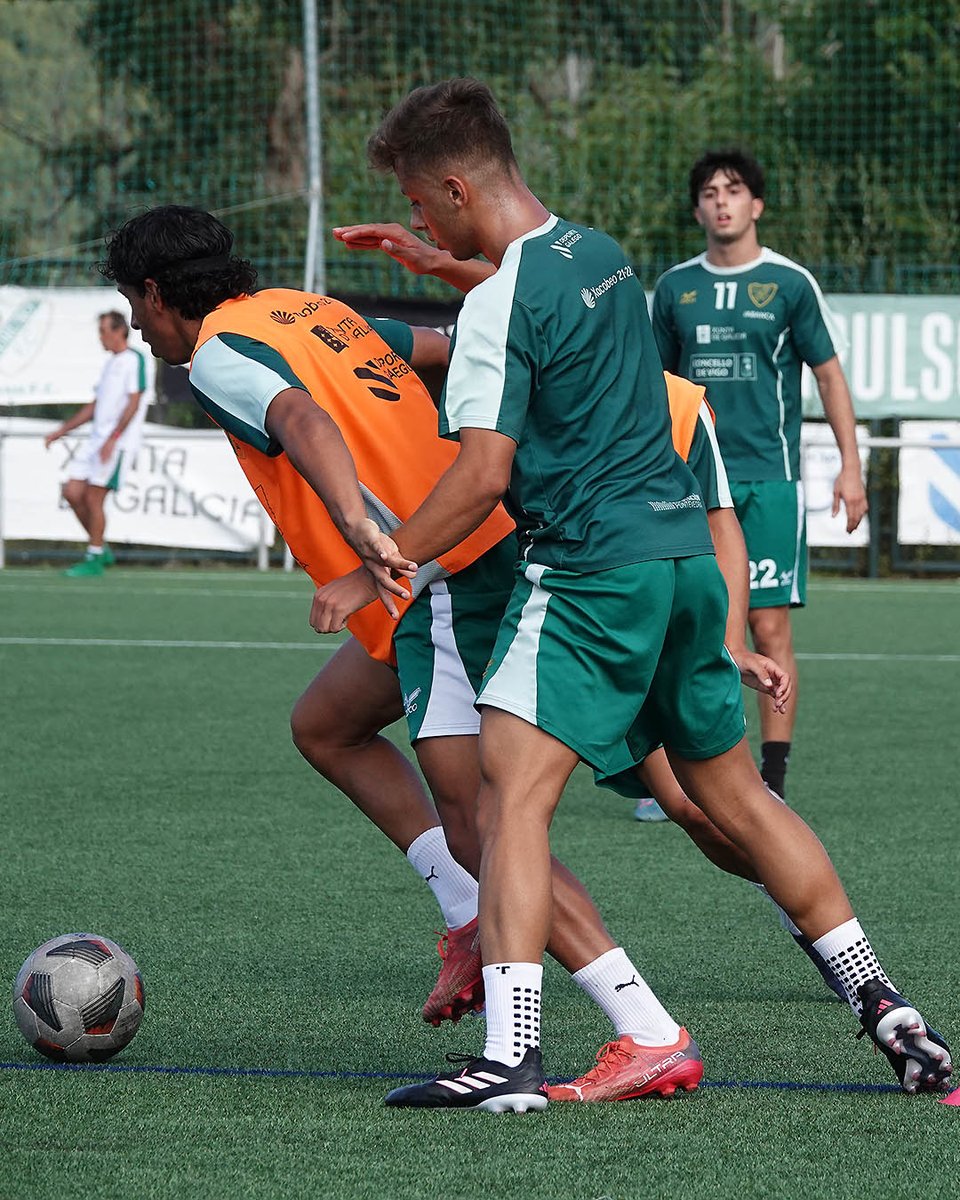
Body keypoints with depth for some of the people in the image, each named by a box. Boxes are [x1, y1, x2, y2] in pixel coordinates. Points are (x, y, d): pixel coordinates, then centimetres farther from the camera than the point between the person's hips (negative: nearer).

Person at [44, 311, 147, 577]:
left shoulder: (133, 360, -8)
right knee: (72, 493, 3)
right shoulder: (111, 363, 20)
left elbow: (133, 403, -16)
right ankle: (101, 549, 14)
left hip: (118, 444, -9)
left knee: (93, 498, -8)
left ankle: (94, 560, 1)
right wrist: (60, 431, 22)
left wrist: (112, 440, -22)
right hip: (98, 440, 9)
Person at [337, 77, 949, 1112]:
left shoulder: (502, 302, -12)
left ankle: (511, 1058, -25)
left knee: (509, 792, -13)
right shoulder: (600, 255, 13)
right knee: (733, 793, 19)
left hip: (591, 571, -9)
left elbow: (483, 474, -16)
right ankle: (885, 1011, 22)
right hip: (685, 551, 9)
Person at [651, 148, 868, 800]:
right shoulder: (676, 287, 10)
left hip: (770, 478, -3)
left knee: (770, 625, -5)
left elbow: (829, 375, 4)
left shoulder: (791, 283, 1)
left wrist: (850, 465, -3)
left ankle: (772, 779, -1)